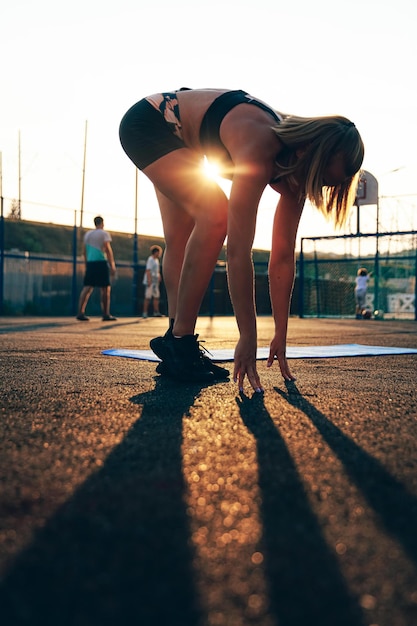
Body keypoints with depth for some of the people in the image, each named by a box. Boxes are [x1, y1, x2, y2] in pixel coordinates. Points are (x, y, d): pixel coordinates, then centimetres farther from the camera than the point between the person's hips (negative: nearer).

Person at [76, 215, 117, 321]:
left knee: (87, 288, 3)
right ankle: (106, 315, 4)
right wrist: (112, 266, -10)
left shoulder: (87, 234, 18)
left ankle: (80, 313, -8)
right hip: (101, 262, -6)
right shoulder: (104, 233, 0)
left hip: (90, 262, 6)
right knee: (105, 289, 2)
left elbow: (84, 251, 19)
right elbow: (108, 250, -9)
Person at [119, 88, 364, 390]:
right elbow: (239, 253, -40)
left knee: (179, 240, 8)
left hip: (178, 135, 9)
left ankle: (175, 340, 17)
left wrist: (281, 335, -8)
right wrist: (248, 338, -36)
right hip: (147, 123, -9)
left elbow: (283, 257, -10)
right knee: (215, 216, -24)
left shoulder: (296, 163, -13)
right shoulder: (258, 151, -37)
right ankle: (180, 341, -17)